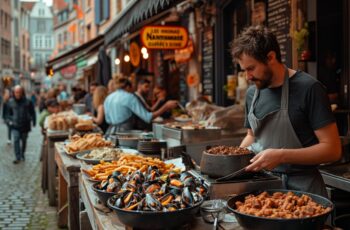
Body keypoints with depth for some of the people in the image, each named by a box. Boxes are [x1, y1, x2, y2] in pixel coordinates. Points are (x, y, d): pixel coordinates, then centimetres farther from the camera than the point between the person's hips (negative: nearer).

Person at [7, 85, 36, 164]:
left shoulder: (27, 102, -7)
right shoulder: (11, 102, 0)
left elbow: (32, 112, 2)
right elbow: (9, 112, 15)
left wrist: (33, 121, 0)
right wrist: (11, 120, 6)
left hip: (25, 125, 0)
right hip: (15, 126, 0)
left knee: (24, 141, 13)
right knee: (16, 140, -10)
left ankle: (22, 154, 33)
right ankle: (18, 157, -6)